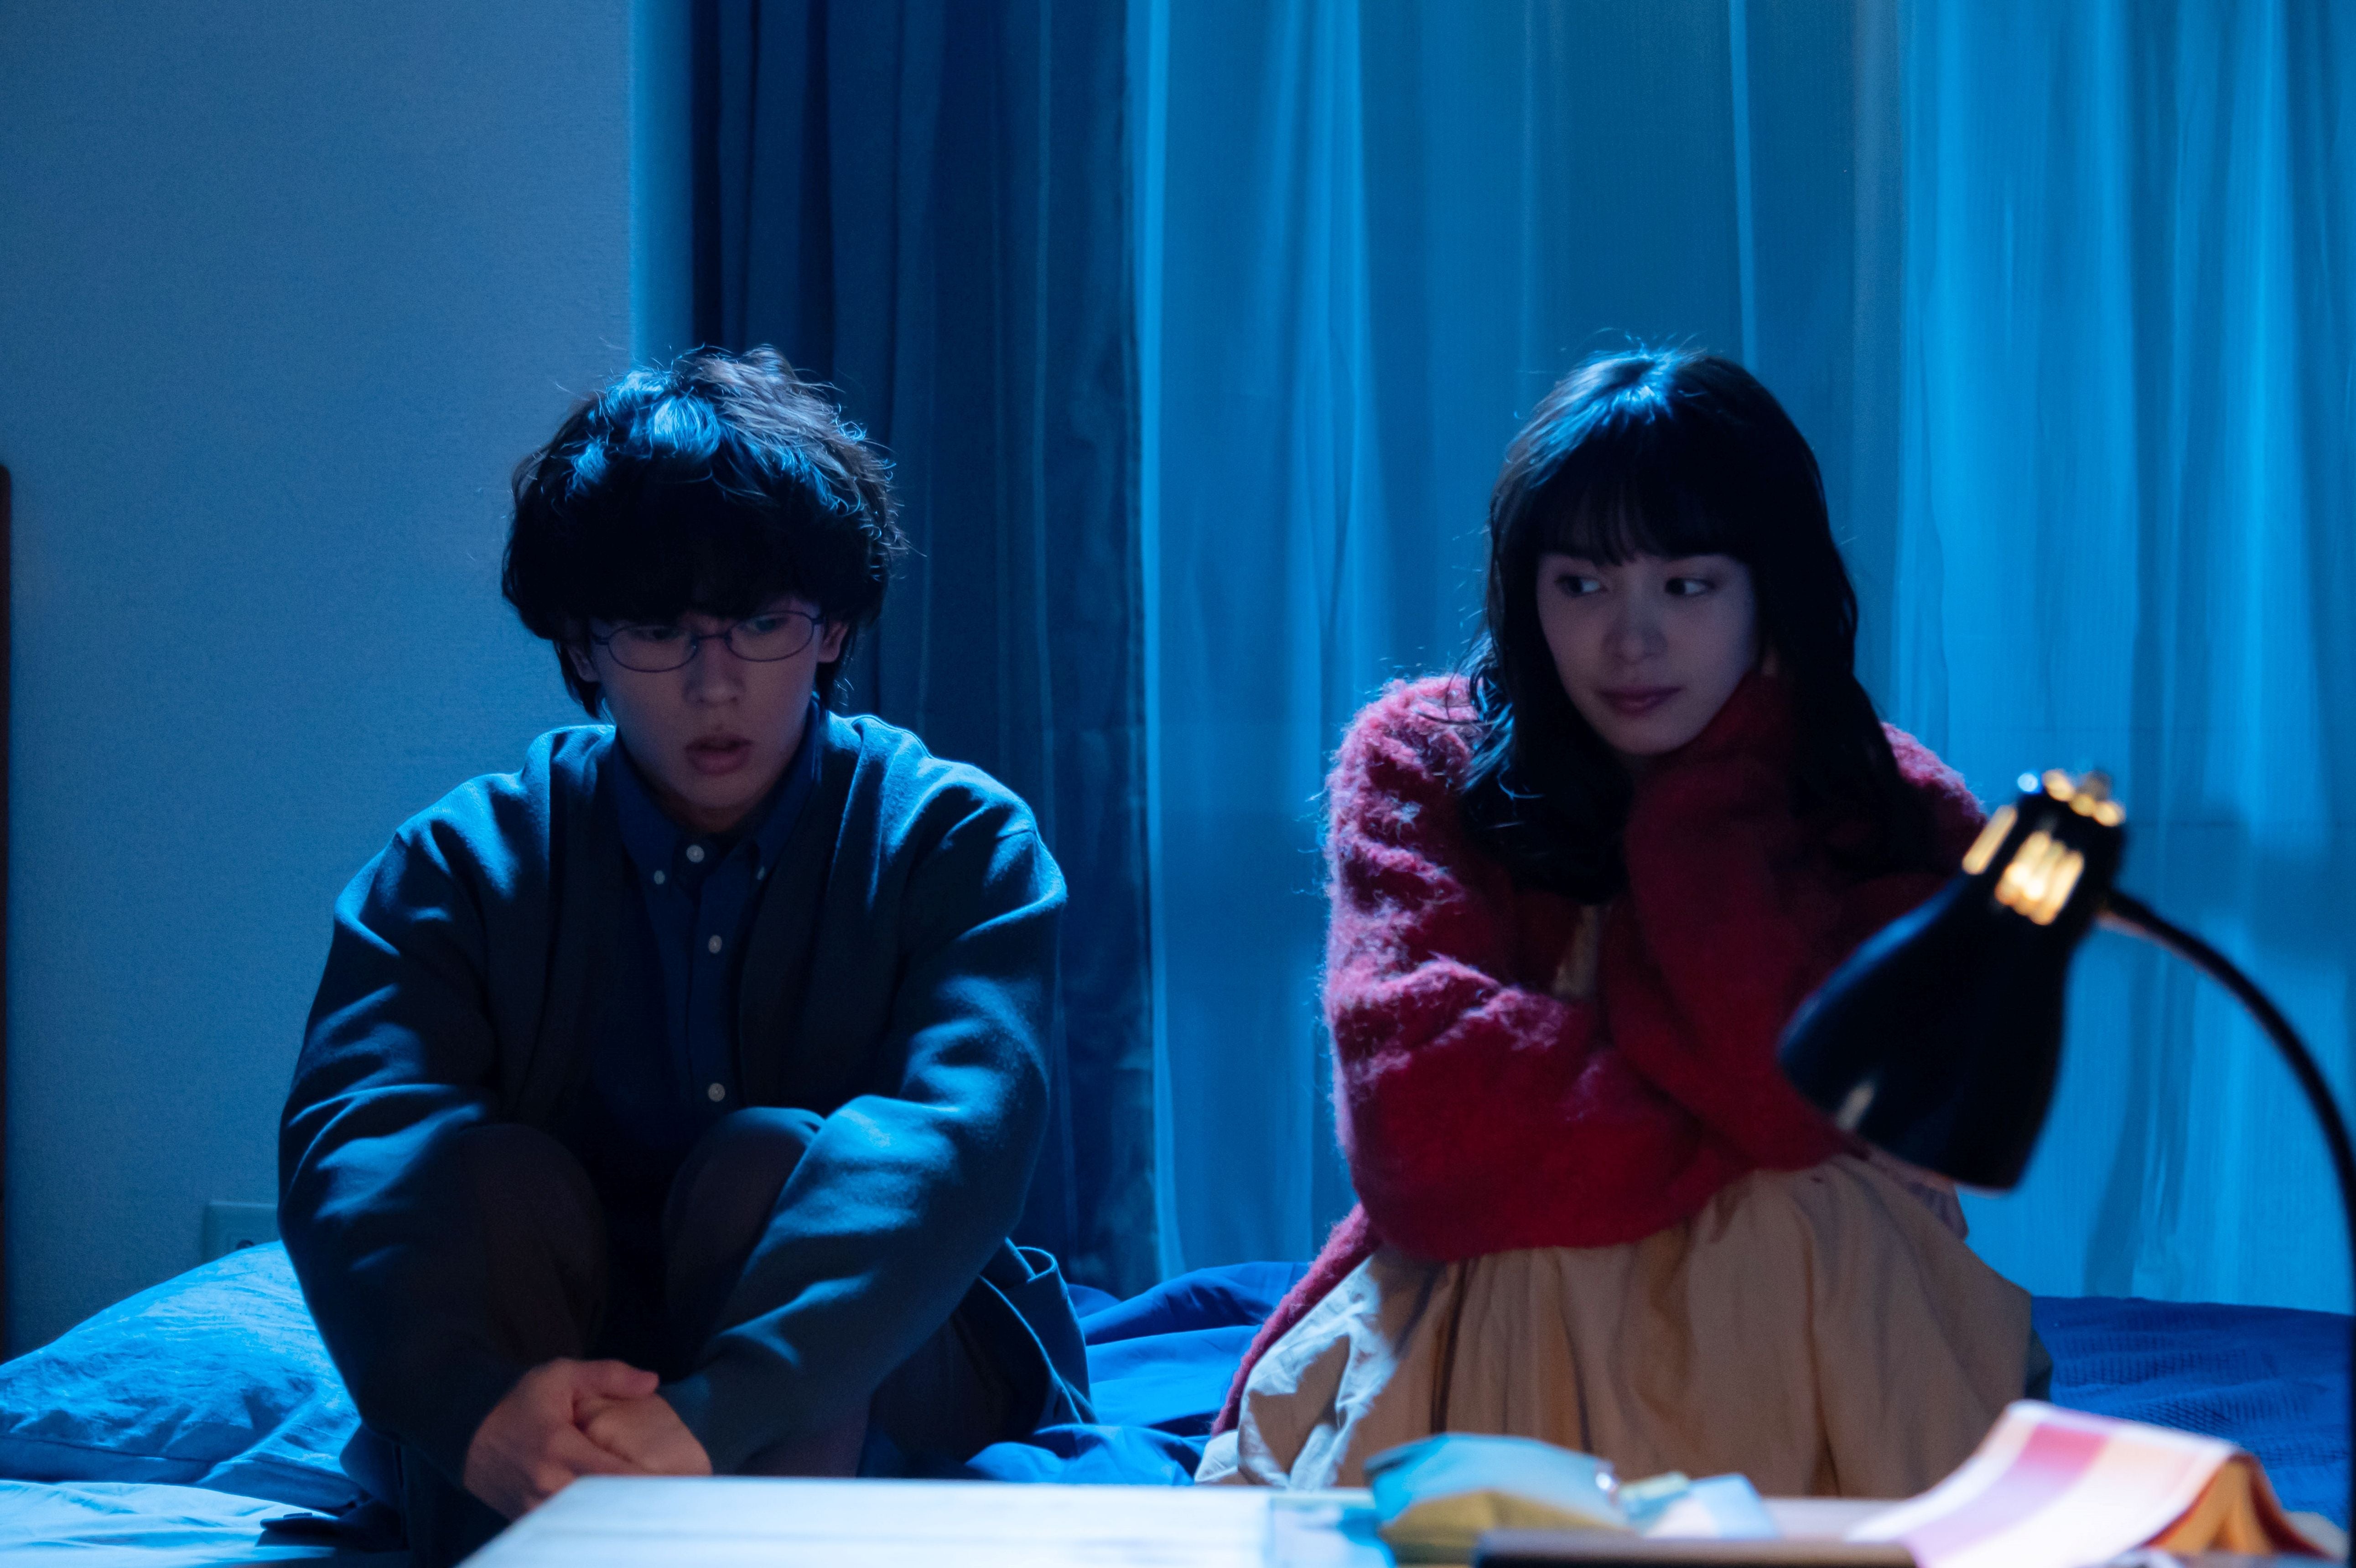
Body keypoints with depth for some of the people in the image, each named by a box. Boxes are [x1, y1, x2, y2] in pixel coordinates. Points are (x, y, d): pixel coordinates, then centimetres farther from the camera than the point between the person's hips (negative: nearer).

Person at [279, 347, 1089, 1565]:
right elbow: (351, 1142, -21)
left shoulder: (956, 840, -7)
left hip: (869, 1381, -1)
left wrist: (713, 1414, -45)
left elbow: (955, 1137, -27)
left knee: (763, 1162, -29)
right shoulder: (463, 862, -2)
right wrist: (478, 1400, -44)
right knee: (493, 1171, -26)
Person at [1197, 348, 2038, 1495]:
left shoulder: (1899, 818, 0)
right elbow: (1420, 1119, -16)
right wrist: (1745, 1136, -15)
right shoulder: (1417, 765, -1)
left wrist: (1704, 797, -11)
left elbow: (1800, 1082, -20)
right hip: (1470, 1324, -1)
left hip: (1798, 1339, 2)